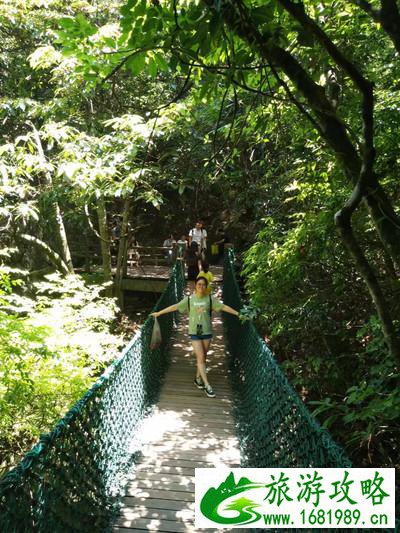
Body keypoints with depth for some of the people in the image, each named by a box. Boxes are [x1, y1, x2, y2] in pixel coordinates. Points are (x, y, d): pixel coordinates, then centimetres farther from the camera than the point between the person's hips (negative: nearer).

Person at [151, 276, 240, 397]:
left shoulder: (210, 299, 0)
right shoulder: (189, 299, -2)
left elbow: (223, 307, -1)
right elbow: (175, 307, 0)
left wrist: (238, 313, -7)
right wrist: (159, 313, 0)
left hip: (207, 332, 2)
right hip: (194, 332, -2)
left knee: (202, 357, 12)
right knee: (200, 358, -5)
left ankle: (198, 379, 32)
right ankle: (207, 385, 0)